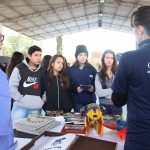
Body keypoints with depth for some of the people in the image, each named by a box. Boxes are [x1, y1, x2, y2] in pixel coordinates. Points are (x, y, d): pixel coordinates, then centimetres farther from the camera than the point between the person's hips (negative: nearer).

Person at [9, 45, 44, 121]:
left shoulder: (42, 71, 8)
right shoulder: (19, 68, -3)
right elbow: (12, 86, -6)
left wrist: (43, 100, 3)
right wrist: (20, 98, -10)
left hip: (36, 108, 4)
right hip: (20, 106, -3)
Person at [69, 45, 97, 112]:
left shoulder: (92, 69, 6)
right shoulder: (71, 70, 1)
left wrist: (93, 88, -14)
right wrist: (75, 89, -17)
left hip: (91, 100, 1)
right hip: (77, 101, -1)